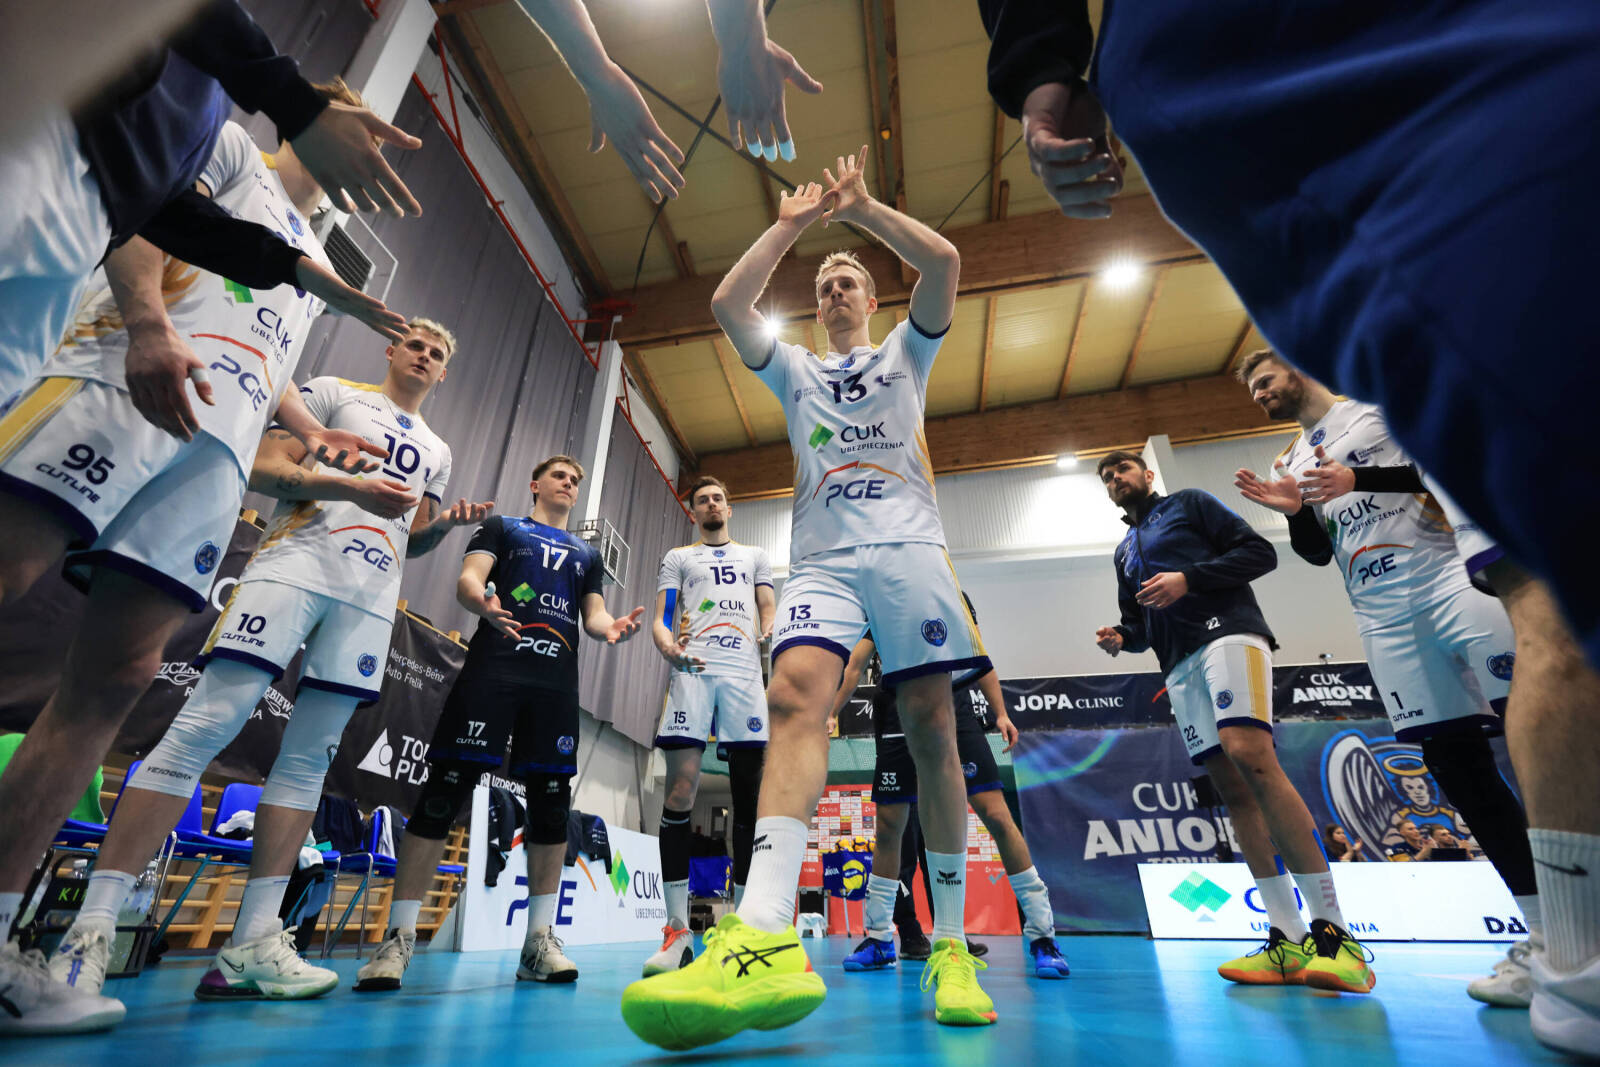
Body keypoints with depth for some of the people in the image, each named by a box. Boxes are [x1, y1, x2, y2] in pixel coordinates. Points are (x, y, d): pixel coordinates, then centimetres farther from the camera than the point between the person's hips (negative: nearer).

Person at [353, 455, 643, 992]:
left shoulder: (587, 554, 25)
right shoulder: (502, 527, 17)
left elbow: (593, 614, 17)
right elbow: (466, 580, 2)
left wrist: (612, 628, -8)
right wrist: (484, 603, -23)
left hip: (557, 681, 3)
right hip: (495, 666, -3)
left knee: (551, 802, 1)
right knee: (445, 791, -6)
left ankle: (539, 941, 11)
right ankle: (398, 938, 7)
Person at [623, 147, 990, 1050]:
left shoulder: (905, 354, 23)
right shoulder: (795, 371, 27)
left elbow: (944, 262, 7)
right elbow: (727, 304, 13)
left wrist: (862, 206, 15)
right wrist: (792, 224, 20)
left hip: (908, 549, 0)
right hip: (822, 560, 1)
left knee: (931, 728, -7)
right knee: (795, 694, -25)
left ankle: (952, 948, 3)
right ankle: (766, 940, -36)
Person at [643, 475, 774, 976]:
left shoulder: (755, 555, 28)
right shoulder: (678, 557, 24)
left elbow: (768, 608, 17)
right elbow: (662, 616, 12)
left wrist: (769, 633, -7)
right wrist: (667, 645, -11)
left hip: (745, 672, 1)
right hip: (693, 670, -1)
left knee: (749, 794, -1)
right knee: (680, 788, -11)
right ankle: (677, 929, -3)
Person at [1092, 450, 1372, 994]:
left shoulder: (1189, 503, 12)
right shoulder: (1124, 551, 27)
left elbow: (1260, 552, 1)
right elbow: (1139, 624, 27)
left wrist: (1189, 578, -11)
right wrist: (1121, 637, 4)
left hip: (1227, 633, -6)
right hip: (1180, 667, 6)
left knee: (1251, 756, -24)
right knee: (1232, 789, -1)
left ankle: (1333, 933, -20)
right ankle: (1289, 941, -1)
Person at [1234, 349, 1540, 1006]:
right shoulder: (1290, 464, 20)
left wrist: (1361, 479, -14)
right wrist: (1294, 511, -1)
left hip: (1453, 579, -3)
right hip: (1385, 619, 4)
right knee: (1453, 760, 0)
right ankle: (1547, 936, 6)